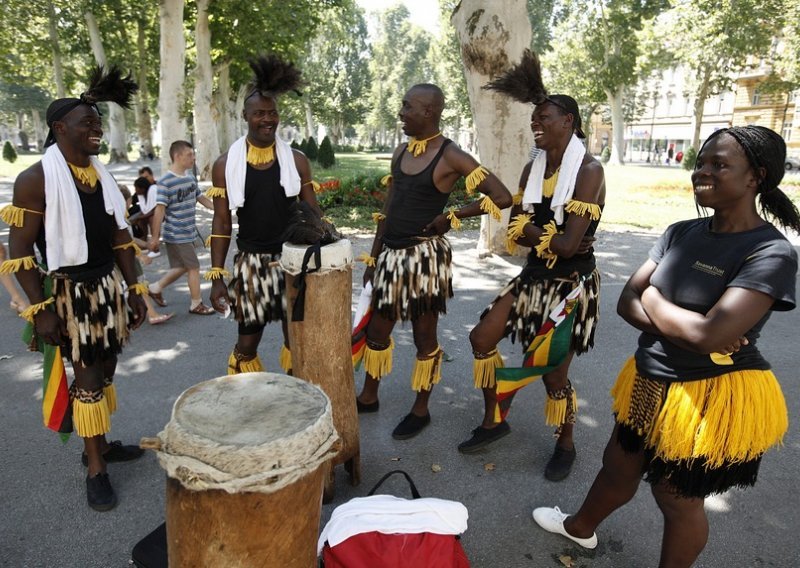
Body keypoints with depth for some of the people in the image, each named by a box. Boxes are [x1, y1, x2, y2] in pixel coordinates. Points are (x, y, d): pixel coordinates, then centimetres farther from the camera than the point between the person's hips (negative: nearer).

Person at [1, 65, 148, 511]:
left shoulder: (102, 174, 9)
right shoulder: (36, 179, -10)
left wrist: (134, 288, 10)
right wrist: (40, 309, -17)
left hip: (109, 283, 6)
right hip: (68, 290, -6)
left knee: (106, 371, 13)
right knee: (87, 378, -1)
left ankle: (100, 444, 30)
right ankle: (96, 470, 13)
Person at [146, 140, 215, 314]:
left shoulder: (190, 177, 6)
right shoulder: (166, 182, -17)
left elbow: (201, 198, 16)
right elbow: (160, 210, -18)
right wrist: (154, 237, -17)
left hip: (188, 233, 8)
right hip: (177, 235, -8)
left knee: (182, 267, 17)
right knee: (194, 267, 0)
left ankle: (155, 288, 36)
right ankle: (196, 304, 14)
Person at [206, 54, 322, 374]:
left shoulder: (296, 160, 0)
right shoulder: (226, 164, -1)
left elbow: (312, 214, 5)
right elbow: (222, 223, 2)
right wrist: (216, 276, -3)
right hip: (250, 262, 0)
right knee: (247, 343, 7)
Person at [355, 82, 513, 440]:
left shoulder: (450, 157, -11)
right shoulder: (401, 152, 9)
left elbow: (502, 197, -15)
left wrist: (451, 217, -11)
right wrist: (373, 256, 14)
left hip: (425, 256, -7)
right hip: (392, 253, 7)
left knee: (424, 335, 7)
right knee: (376, 329, 16)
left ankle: (421, 410, 26)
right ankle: (369, 396, 37)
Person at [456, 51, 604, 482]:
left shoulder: (589, 170, -17)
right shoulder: (533, 169, 4)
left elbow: (569, 244, -25)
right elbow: (514, 231, 0)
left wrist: (530, 229, -11)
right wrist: (551, 238, -17)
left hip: (572, 284, -7)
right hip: (535, 278, 7)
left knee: (553, 373, 2)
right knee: (482, 338, 6)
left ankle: (565, 445, 32)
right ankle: (494, 420, 27)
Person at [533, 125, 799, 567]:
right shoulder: (681, 233, -1)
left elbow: (709, 335, -32)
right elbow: (627, 302, -4)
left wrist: (653, 300, -14)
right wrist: (687, 328, -20)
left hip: (712, 398, -6)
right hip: (651, 381, 7)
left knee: (677, 498, 15)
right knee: (618, 466, 26)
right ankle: (580, 528, 52)